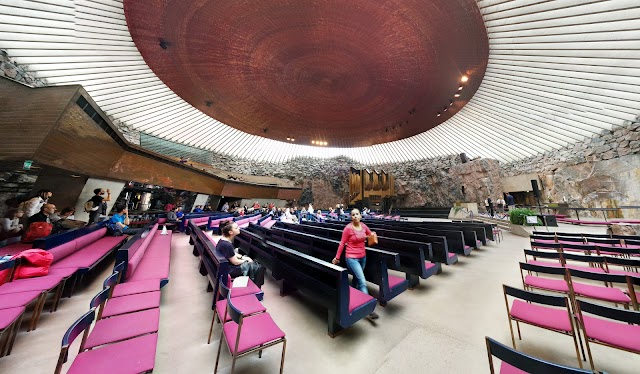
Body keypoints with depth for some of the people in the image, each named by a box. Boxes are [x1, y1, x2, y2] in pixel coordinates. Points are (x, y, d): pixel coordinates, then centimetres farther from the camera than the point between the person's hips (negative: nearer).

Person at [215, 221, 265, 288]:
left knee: (254, 262, 18)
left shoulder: (224, 239, -2)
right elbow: (235, 262, -22)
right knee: (259, 268, -6)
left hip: (227, 263, 10)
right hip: (229, 269, -10)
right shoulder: (227, 245, -31)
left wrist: (242, 257, 2)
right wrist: (246, 260, -6)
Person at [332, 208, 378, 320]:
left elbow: (371, 235, 18)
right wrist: (337, 257, -5)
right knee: (363, 282, -8)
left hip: (363, 257, 6)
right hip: (352, 258, -6)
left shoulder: (363, 226, -1)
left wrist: (371, 236, -6)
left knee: (357, 279, 21)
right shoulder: (348, 228, -16)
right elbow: (342, 243, -10)